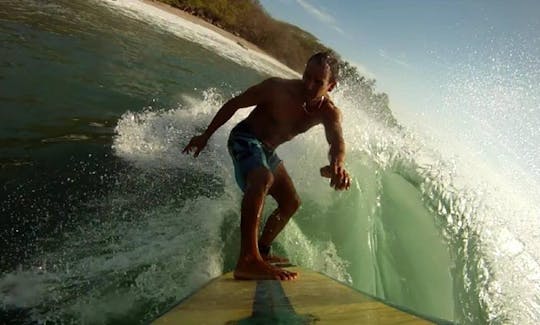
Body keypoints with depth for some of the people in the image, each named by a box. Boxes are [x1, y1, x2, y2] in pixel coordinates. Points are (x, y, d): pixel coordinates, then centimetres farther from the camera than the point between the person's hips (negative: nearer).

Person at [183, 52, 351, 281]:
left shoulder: (329, 113, -15)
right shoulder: (278, 88, -25)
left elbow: (336, 143, -34)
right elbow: (234, 104, -13)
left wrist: (337, 165, -59)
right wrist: (206, 135, -8)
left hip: (267, 151, 7)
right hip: (244, 139, -6)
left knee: (291, 204, 10)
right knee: (263, 179, -36)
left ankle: (262, 251, 27)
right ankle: (247, 260, -44)